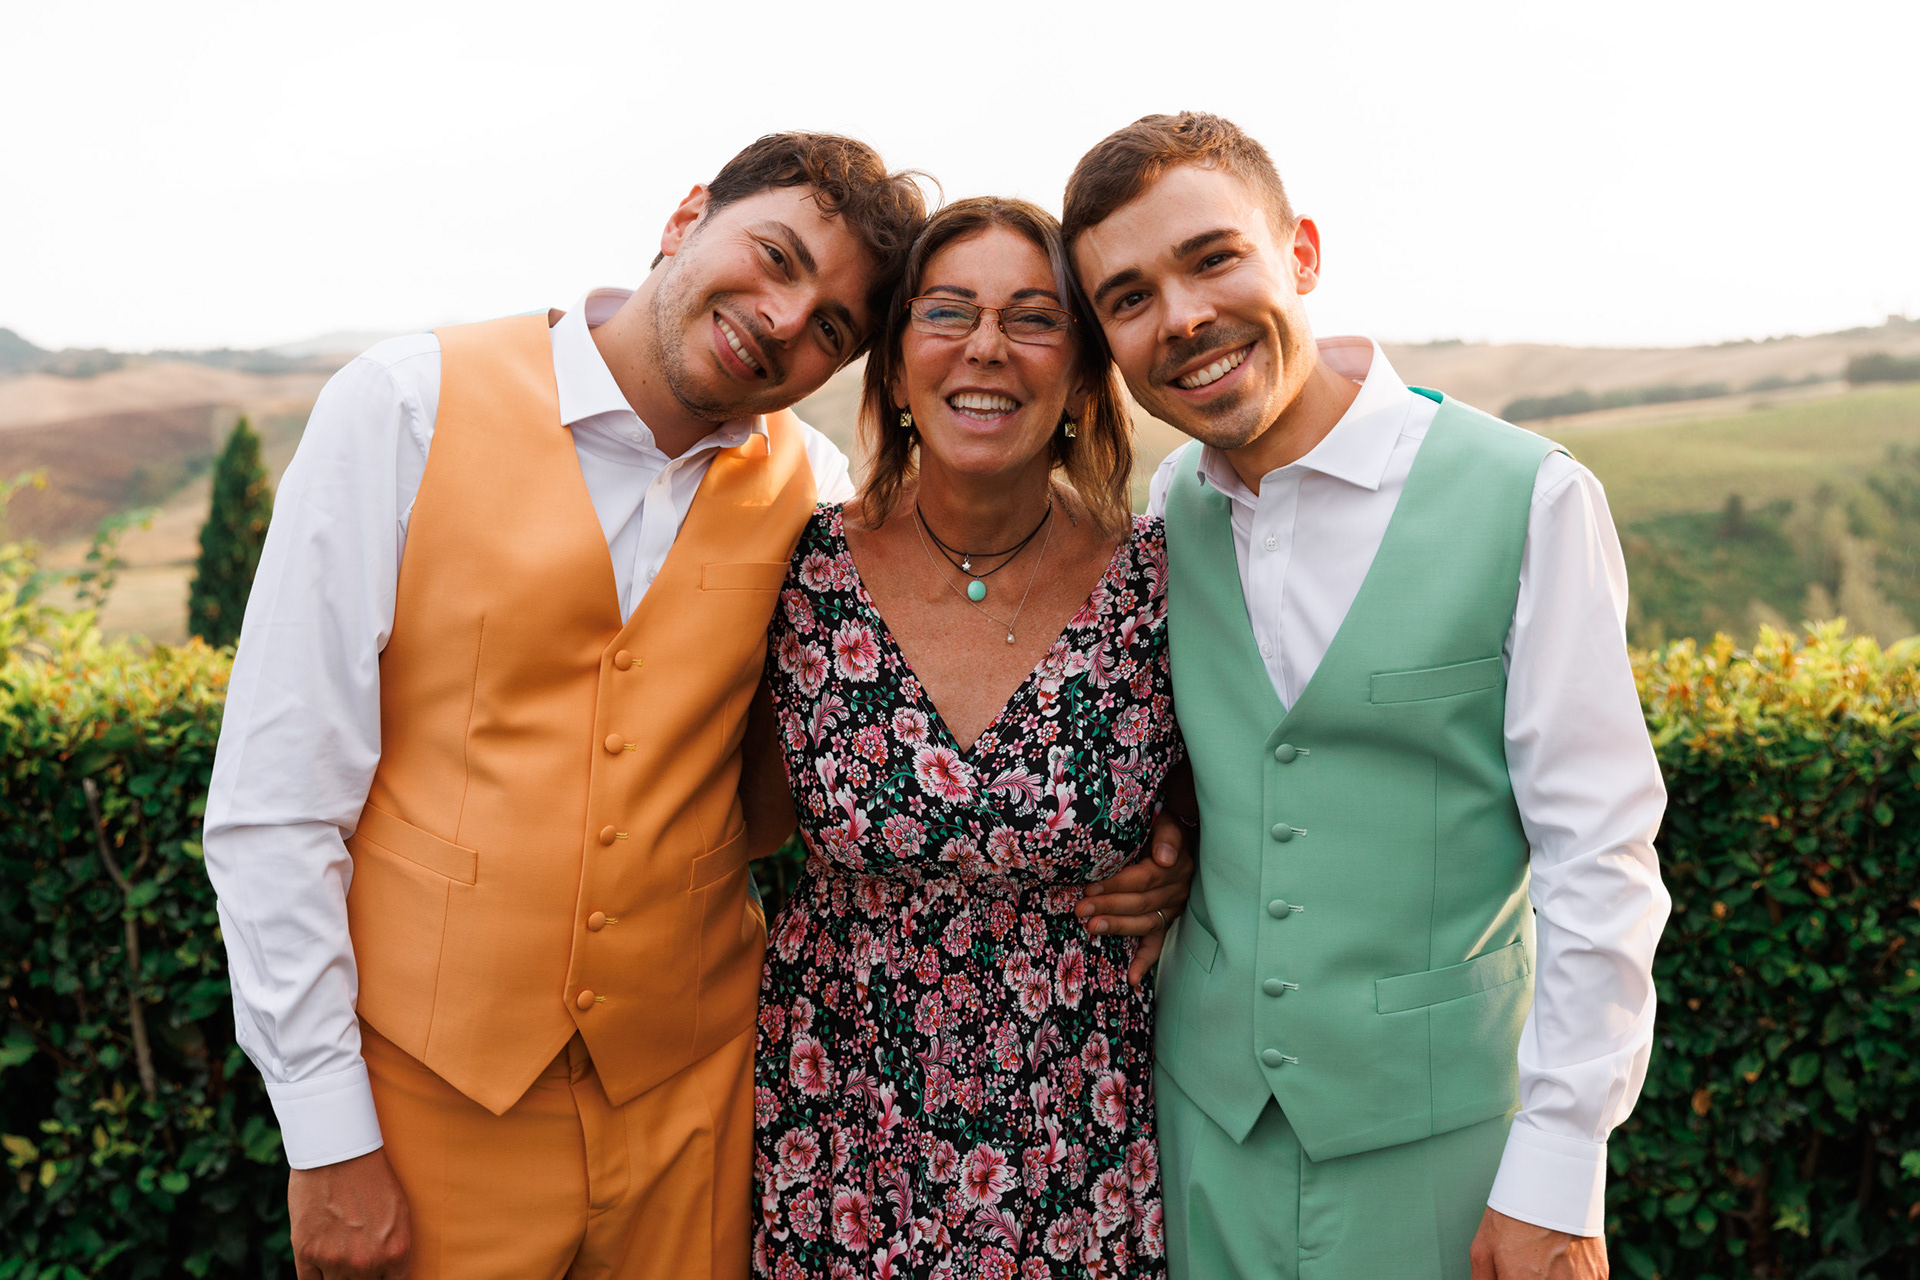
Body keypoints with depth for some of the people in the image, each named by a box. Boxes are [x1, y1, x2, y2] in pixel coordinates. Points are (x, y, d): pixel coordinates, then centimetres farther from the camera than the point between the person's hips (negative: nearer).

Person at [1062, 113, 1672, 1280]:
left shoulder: (1527, 500, -14)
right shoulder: (1167, 514, 0)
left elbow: (1601, 862, -12)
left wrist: (1556, 1179, -12)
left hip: (1437, 1134, -3)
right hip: (1208, 1107, 4)